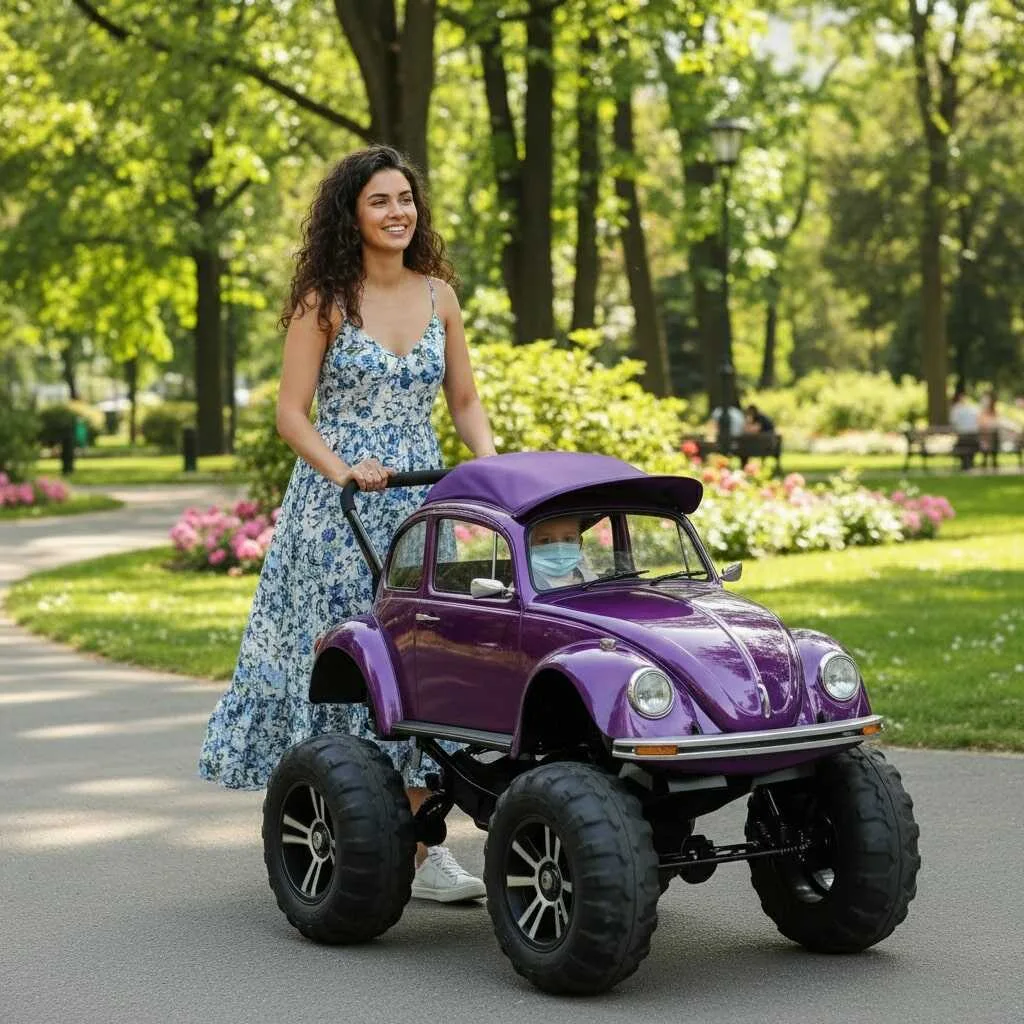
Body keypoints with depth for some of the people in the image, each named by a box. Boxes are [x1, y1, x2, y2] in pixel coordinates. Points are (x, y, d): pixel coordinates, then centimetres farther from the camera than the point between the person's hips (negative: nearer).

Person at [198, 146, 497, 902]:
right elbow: (292, 414, -6)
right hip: (336, 510, -4)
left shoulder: (438, 295, 9)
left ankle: (420, 847, 3)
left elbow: (465, 402, 13)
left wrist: (493, 467, -5)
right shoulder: (324, 301, -3)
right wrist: (344, 470, -22)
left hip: (419, 502, 4)